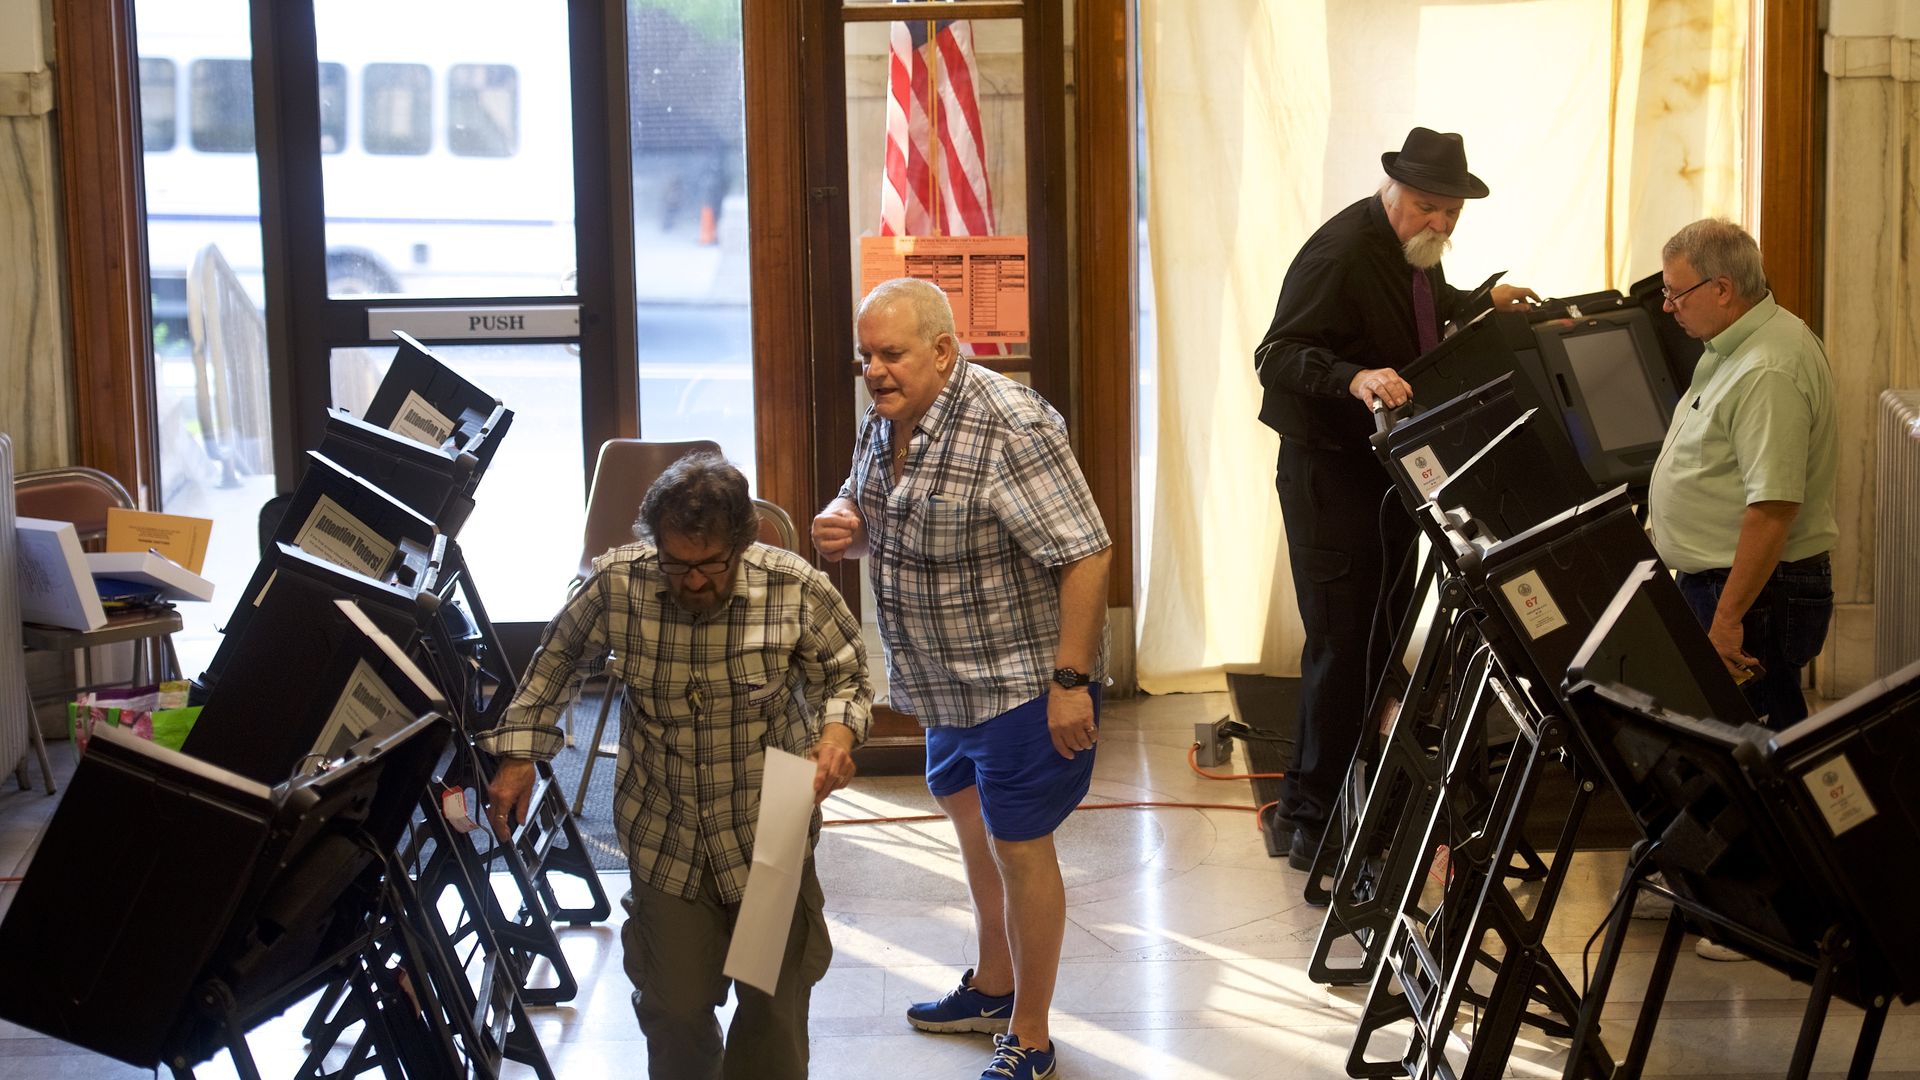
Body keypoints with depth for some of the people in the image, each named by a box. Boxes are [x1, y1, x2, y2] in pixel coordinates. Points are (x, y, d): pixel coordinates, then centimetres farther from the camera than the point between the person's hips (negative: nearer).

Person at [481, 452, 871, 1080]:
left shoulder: (796, 590, -18)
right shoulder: (617, 586, -15)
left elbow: (844, 673, 1)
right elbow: (557, 657, 5)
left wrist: (838, 731, -20)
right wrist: (519, 753, 0)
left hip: (770, 833, 0)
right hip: (666, 837, 1)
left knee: (775, 1006, 9)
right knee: (675, 1007, 8)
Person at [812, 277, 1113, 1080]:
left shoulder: (1010, 428, -26)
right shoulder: (884, 423, 2)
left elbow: (1085, 554, -27)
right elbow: (866, 521, 18)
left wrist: (1070, 681, -28)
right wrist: (841, 529, -7)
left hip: (1022, 679, -10)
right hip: (949, 681, 10)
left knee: (1018, 844, -1)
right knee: (966, 809, 23)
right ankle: (993, 989, 43)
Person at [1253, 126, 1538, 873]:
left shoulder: (1416, 252, 7)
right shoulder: (1341, 252, -21)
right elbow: (1276, 355, -27)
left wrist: (1481, 302, 15)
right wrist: (1355, 378, -41)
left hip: (1393, 465, 9)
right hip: (1329, 469, -9)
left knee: (1385, 633, 13)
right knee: (1341, 640, -9)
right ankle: (1310, 817, 1)